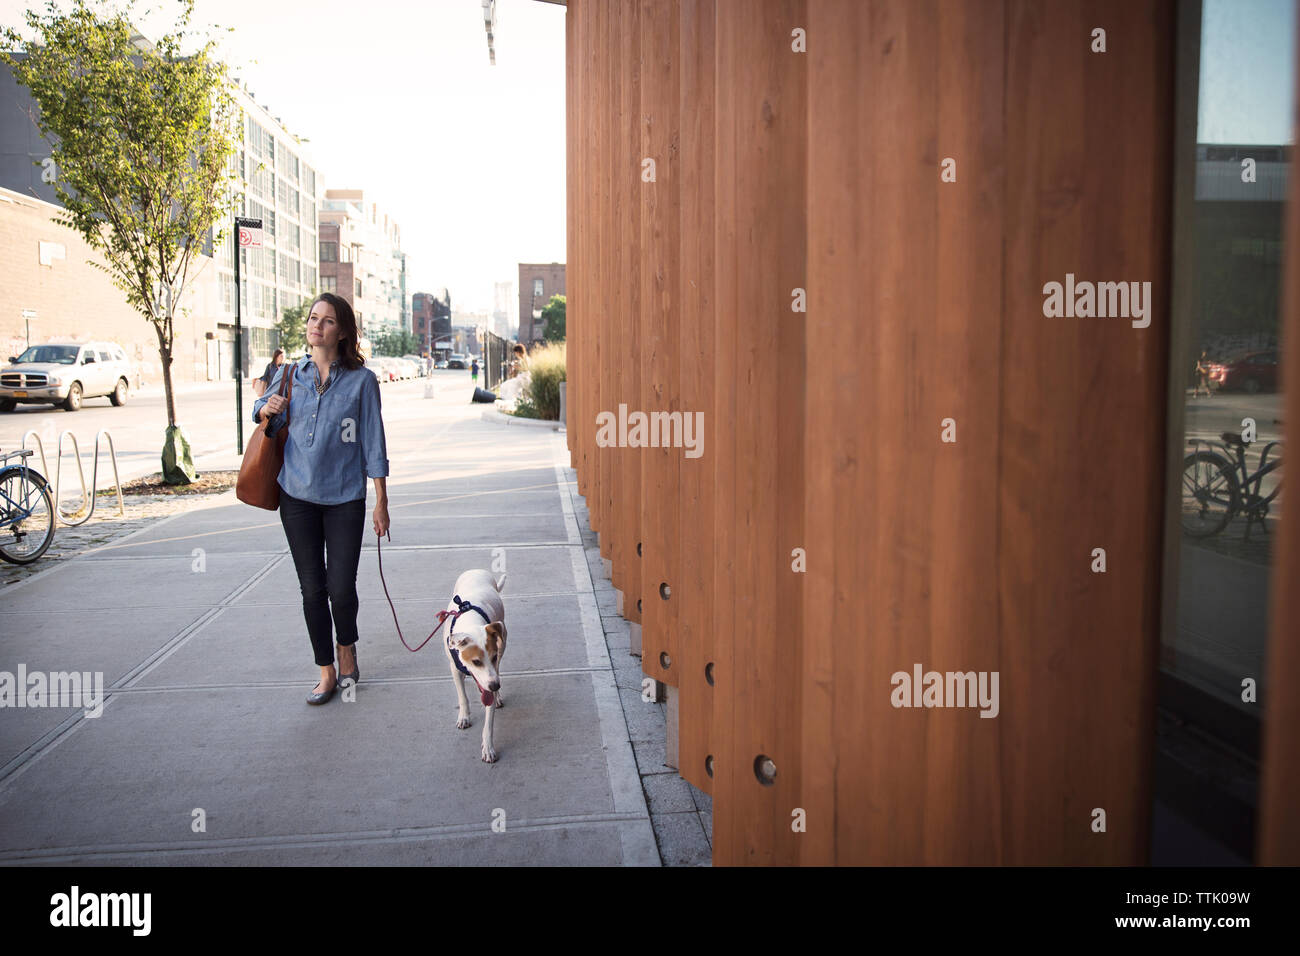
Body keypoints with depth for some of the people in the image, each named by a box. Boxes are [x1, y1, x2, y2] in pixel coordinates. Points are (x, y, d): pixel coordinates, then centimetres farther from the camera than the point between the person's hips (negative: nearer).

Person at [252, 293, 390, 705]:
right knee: (312, 589, 6)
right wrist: (266, 410, -5)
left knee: (341, 587, -3)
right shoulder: (289, 373, 4)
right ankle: (327, 671, 21)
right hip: (297, 495, 3)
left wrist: (381, 502, -4)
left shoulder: (361, 380, -4)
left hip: (345, 497, -2)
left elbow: (373, 443, -2)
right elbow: (262, 415, 21)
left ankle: (347, 648, 28)